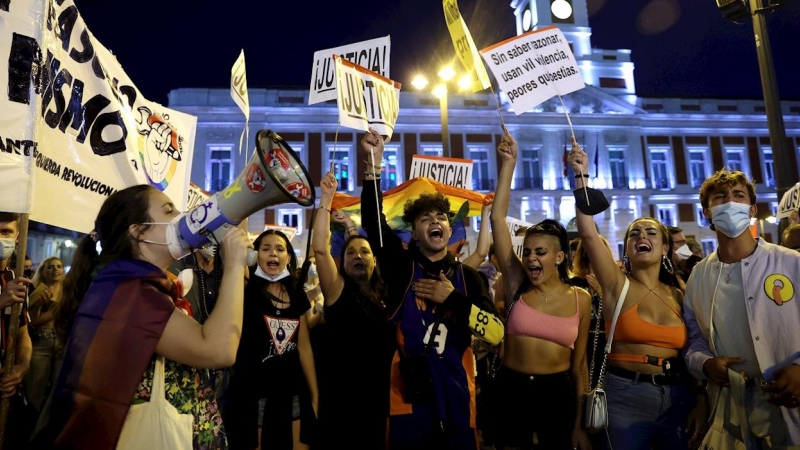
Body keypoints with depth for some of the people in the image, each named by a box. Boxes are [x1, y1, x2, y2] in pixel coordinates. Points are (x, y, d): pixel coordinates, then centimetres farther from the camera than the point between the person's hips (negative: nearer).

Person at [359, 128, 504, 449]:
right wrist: (374, 163, -25)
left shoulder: (466, 276, 5)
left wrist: (453, 299, -13)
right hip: (409, 399, -2)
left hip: (456, 399, 2)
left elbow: (496, 332, -6)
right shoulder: (401, 266, 0)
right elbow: (373, 220, -16)